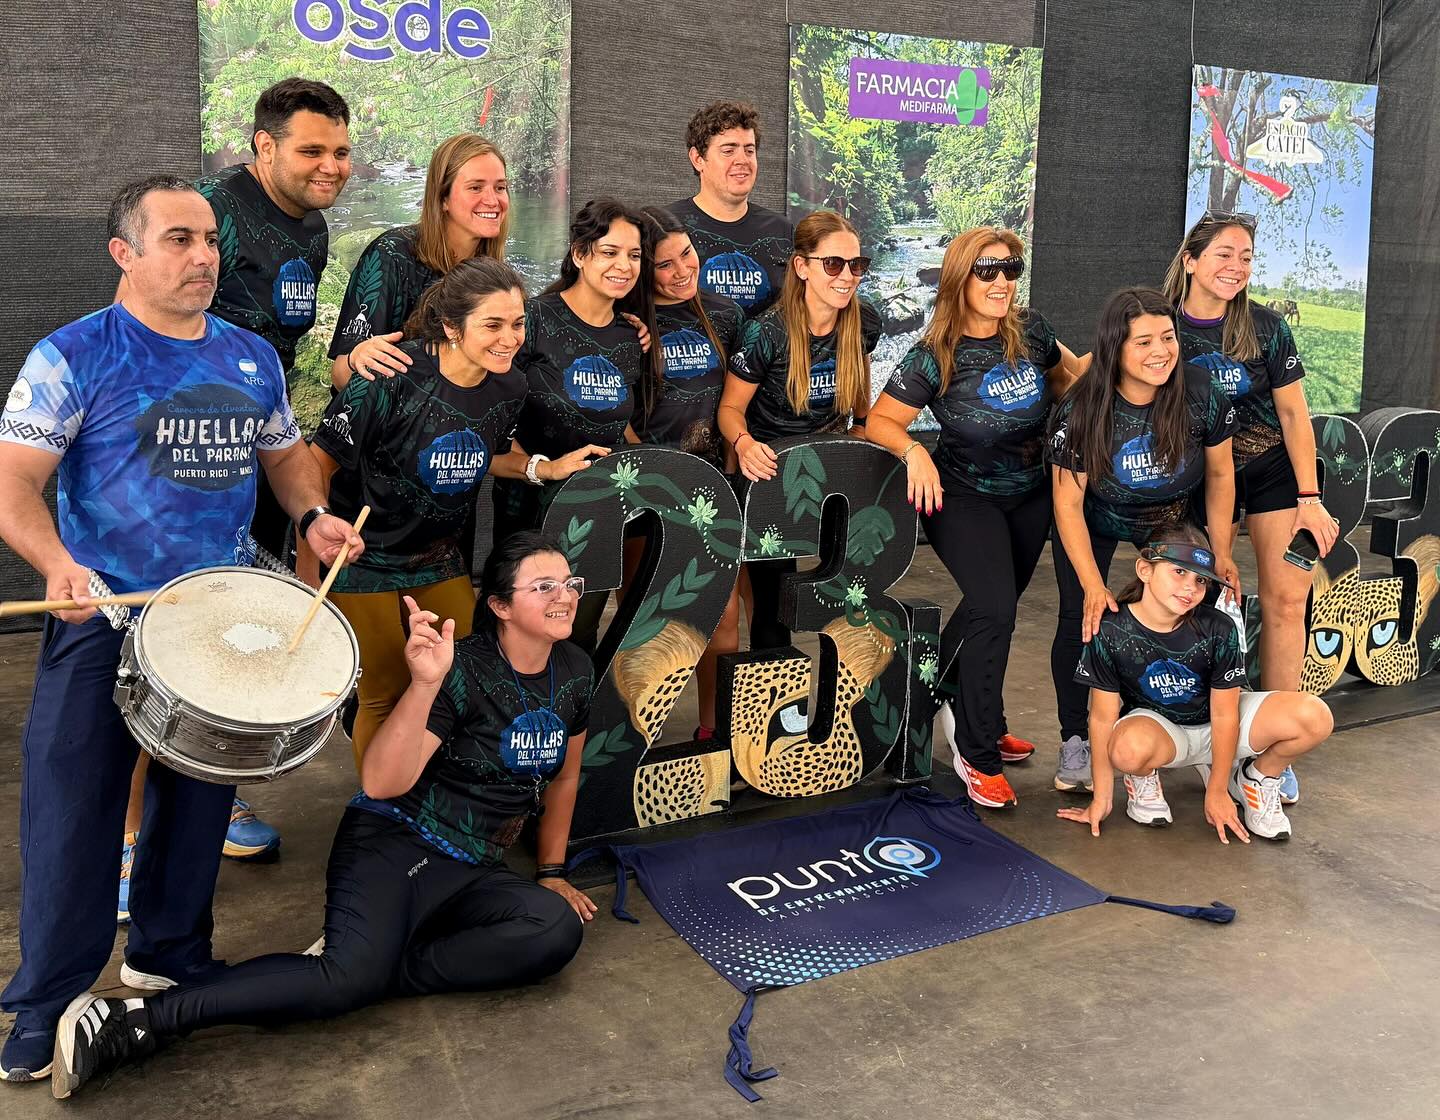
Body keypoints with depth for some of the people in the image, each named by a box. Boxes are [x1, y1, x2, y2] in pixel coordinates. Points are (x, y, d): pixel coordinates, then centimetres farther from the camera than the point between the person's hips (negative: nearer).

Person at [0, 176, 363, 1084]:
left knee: (200, 798, 14)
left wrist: (313, 515, -2)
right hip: (104, 616, -4)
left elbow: (284, 455, 19)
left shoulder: (253, 357, 7)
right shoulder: (74, 357, -8)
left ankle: (172, 958, 34)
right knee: (73, 803, -1)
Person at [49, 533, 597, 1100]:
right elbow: (381, 782, -23)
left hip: (473, 872, 6)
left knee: (559, 928, -25)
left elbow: (562, 777, 19)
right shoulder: (464, 669, -14)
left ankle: (384, 961, -16)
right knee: (351, 975, -32)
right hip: (394, 843, -6)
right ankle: (127, 1019, -23)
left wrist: (552, 872, 18)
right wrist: (424, 684, -35)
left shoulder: (574, 671, 4)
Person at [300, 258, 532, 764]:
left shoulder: (508, 389, -6)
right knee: (387, 694, 2)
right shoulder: (394, 378, -24)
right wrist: (308, 567, -15)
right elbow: (318, 466, -17)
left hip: (439, 557, 6)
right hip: (362, 557, -5)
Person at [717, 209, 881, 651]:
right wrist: (744, 443, -33)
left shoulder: (865, 323, -9)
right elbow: (731, 407, -14)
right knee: (772, 599, 0)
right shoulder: (766, 334, -23)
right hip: (770, 471, -4)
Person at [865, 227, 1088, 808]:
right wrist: (913, 450, -33)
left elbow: (1065, 373, 13)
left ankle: (945, 697, 45)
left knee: (992, 608, 17)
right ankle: (977, 757, -2)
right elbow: (880, 421, -15)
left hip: (1031, 496, 5)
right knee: (994, 609, -19)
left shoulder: (1031, 330, -8)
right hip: (963, 497, -5)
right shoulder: (934, 358, -19)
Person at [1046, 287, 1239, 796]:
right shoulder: (1081, 411, -29)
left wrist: (1222, 555, -4)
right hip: (1096, 523, -1)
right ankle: (1074, 744, 7)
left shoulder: (1202, 395, -24)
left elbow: (1220, 475, -7)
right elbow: (1068, 504, -21)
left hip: (1176, 518, 2)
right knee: (1081, 619, -9)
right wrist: (1094, 587, -25)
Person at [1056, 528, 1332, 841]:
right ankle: (1143, 779, -2)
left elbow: (1224, 714, -11)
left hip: (1215, 727, 2)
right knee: (1129, 749, -41)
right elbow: (1103, 717, -15)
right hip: (1156, 726, -2)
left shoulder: (1219, 630, -18)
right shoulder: (1110, 632, -21)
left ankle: (1256, 778, 8)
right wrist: (1101, 799, -11)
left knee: (1315, 717, -22)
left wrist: (1217, 790, -7)